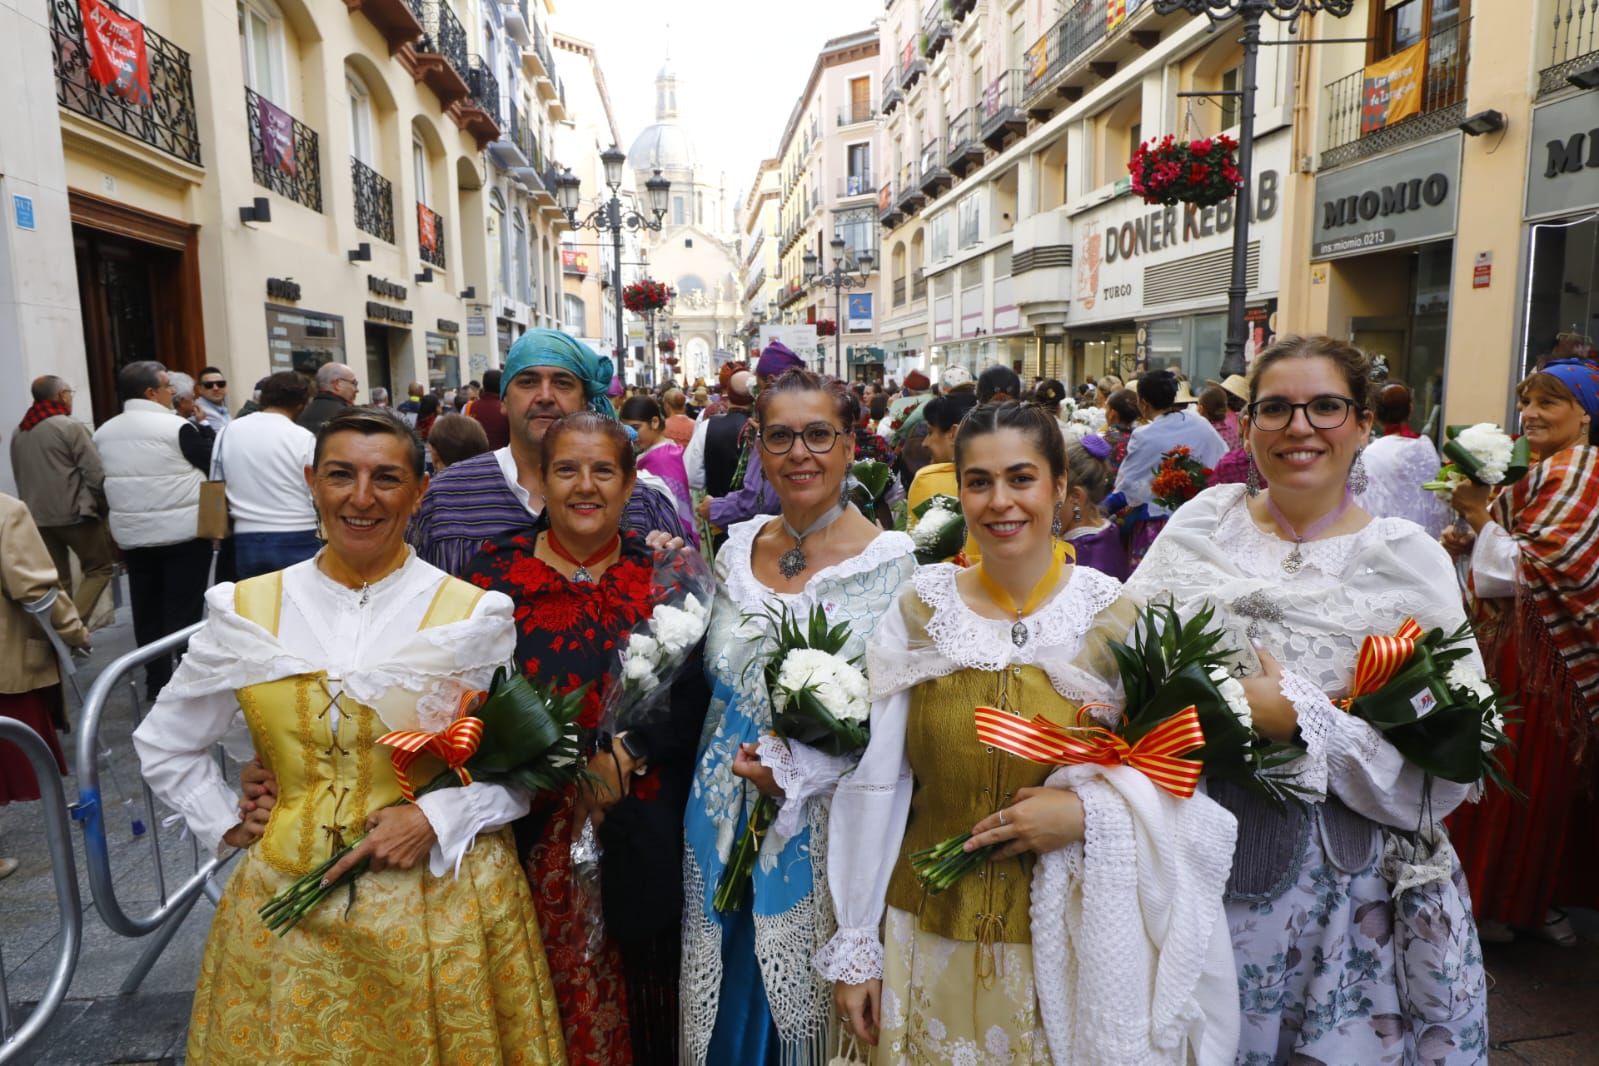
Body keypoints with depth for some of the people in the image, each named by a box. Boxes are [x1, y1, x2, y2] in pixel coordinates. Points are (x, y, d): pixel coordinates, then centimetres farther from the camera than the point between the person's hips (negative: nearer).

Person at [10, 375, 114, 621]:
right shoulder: (71, 427, -10)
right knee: (99, 569, 5)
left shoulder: (18, 433, 11)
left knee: (57, 580, 11)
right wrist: (104, 507, -1)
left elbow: (20, 478, 16)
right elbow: (96, 475, -14)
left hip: (37, 517, 6)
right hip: (74, 514, -6)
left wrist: (35, 506, 20)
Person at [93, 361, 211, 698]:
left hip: (131, 534, 6)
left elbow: (102, 483, 14)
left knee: (147, 609, 12)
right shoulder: (177, 427, -14)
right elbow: (211, 466, -6)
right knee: (183, 609, 0)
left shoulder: (103, 432, 7)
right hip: (182, 532, -6)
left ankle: (156, 680, 19)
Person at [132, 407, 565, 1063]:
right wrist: (227, 826, 4)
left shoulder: (475, 616, -6)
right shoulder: (245, 611, 0)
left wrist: (436, 818, -15)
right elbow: (164, 745, 13)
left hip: (442, 901, -1)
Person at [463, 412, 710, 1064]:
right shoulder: (498, 569, -2)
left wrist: (626, 755, -17)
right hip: (532, 829, 0)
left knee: (634, 982, 15)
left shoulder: (662, 573, -1)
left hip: (639, 831, 1)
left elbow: (692, 694, -4)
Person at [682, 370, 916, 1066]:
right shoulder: (736, 548, 3)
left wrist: (794, 772, -18)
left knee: (801, 1008, 11)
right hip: (723, 821, 5)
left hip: (822, 828, -4)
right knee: (724, 1008, 18)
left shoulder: (890, 562, -12)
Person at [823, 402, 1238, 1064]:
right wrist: (853, 947, -1)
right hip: (932, 944, 1)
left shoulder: (1116, 619, -7)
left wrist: (1088, 810, -21)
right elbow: (873, 789, -3)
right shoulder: (918, 611, -5)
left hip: (1069, 947, 0)